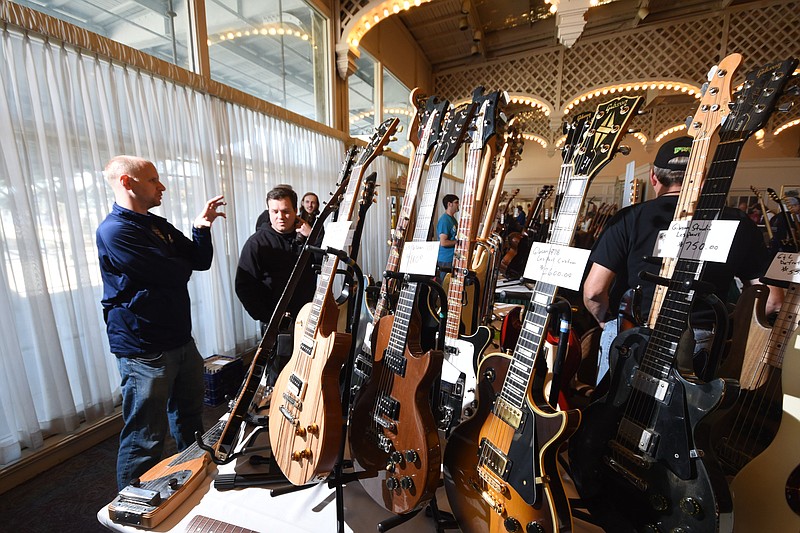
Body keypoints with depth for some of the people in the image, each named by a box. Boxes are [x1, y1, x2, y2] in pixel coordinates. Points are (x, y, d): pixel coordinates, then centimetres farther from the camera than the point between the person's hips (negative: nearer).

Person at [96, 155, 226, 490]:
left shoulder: (158, 224, 12)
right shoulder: (115, 231, -17)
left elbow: (201, 262, 6)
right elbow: (176, 274, -24)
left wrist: (202, 227, -10)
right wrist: (183, 264, 0)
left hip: (181, 341, 9)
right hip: (144, 351, -9)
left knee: (190, 418, 25)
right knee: (145, 439, 4)